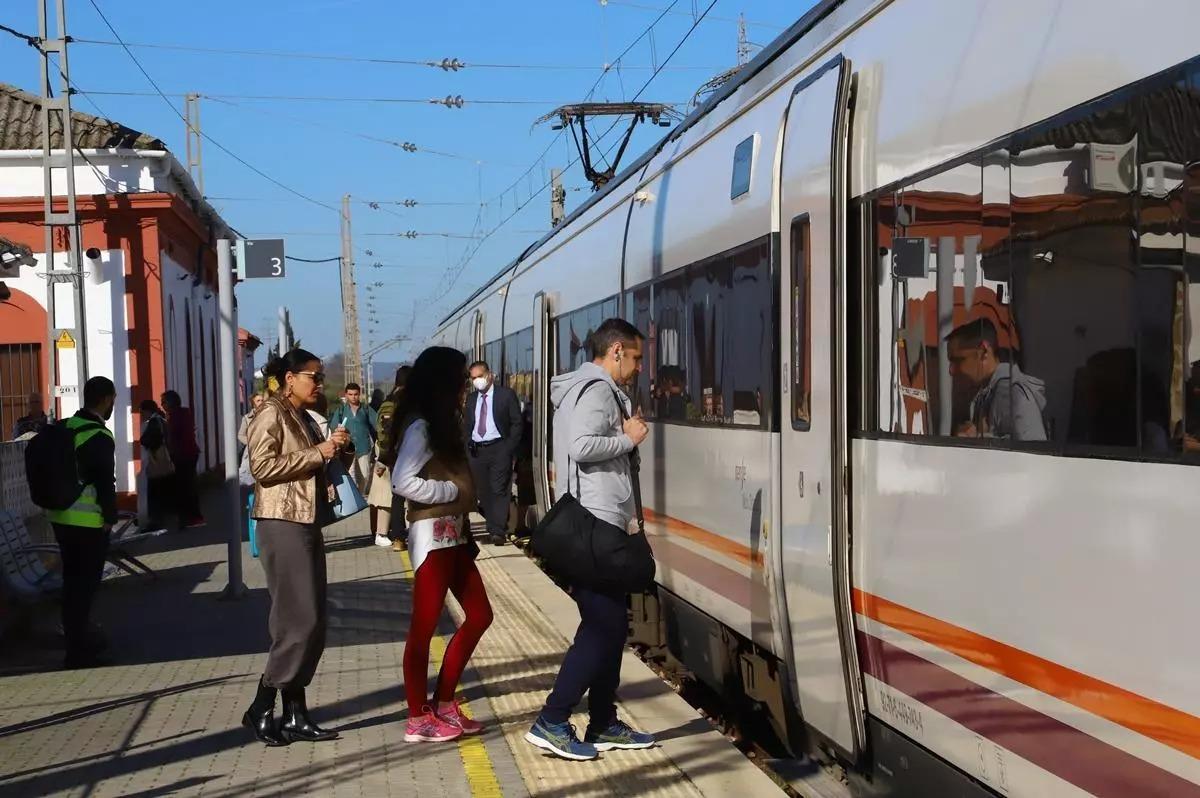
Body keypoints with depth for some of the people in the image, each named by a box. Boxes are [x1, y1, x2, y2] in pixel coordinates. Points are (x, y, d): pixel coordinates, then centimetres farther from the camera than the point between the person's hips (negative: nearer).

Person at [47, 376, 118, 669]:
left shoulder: (65, 428, 9)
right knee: (84, 584, -1)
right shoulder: (100, 437, -16)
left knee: (73, 581, 18)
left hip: (60, 516, 8)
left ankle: (79, 641, 31)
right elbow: (105, 481, -17)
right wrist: (110, 517, -6)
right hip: (88, 521, -8)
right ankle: (78, 652, 3)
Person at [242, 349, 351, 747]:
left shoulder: (305, 418, 19)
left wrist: (334, 450, 9)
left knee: (313, 621, 7)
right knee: (299, 620, -11)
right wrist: (317, 453, -17)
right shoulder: (271, 414, -8)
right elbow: (263, 466, -20)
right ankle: (261, 708, 0)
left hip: (308, 524, 9)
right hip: (283, 524, -9)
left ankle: (295, 714, 12)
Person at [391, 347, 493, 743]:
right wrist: (452, 491, -14)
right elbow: (402, 482, -23)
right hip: (432, 535, -10)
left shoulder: (442, 424, 16)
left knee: (479, 615, 12)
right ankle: (418, 719, 8)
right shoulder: (419, 427, -13)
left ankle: (443, 703, 21)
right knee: (424, 625, -2)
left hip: (453, 534, 10)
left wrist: (465, 529, 8)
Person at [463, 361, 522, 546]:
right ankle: (493, 528, 14)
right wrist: (468, 443, 5)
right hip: (477, 451, 5)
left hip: (499, 449, -5)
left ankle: (498, 531, -10)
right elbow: (466, 426, 22)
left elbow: (517, 423, -1)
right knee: (484, 492, 6)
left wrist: (509, 447, -9)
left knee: (499, 490, -10)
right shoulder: (471, 399, 15)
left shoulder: (506, 395, 0)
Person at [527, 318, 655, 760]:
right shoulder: (597, 389, -11)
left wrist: (624, 431, 9)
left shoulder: (586, 388, 21)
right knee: (603, 626, -8)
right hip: (596, 525, -11)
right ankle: (551, 723, -5)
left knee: (610, 623, 13)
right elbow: (582, 446, -25)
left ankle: (604, 724, 18)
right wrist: (629, 438, -12)